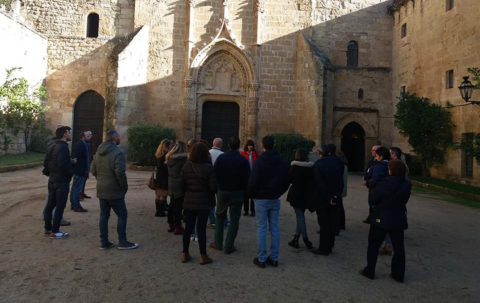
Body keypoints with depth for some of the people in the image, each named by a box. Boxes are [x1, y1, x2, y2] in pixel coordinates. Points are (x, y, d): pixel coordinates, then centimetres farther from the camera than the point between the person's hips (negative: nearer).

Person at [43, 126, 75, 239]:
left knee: (50, 204, 17)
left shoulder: (52, 147, 11)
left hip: (52, 180, 10)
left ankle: (48, 228, 28)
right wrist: (72, 162, -11)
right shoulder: (63, 147, -19)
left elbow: (45, 162, 11)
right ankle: (55, 232, 4)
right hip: (61, 181, -9)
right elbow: (63, 164, -28)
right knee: (60, 206, -1)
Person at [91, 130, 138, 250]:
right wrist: (125, 186, -11)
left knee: (104, 215, 13)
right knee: (122, 214, 4)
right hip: (114, 191, -8)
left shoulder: (98, 152, 9)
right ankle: (122, 242, 10)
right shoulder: (117, 153, -18)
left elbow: (93, 170, 11)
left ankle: (104, 242, 19)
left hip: (101, 190, 8)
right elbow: (120, 173, -24)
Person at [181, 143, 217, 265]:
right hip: (203, 202, -4)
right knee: (201, 229, 2)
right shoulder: (208, 168, -14)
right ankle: (203, 256, 12)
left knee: (188, 227, 13)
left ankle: (185, 254, 22)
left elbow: (182, 184, 2)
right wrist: (209, 194, 7)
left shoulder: (186, 166, -2)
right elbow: (213, 187, -13)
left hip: (188, 202, 4)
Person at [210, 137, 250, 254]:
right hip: (237, 193, -2)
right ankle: (228, 246, 9)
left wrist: (216, 189, 7)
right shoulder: (243, 160, -8)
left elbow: (214, 174, -5)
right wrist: (245, 192, 4)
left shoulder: (221, 157, -4)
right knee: (234, 220, 7)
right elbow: (247, 178, -9)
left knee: (219, 216, 19)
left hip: (222, 192, 2)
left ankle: (218, 243, 20)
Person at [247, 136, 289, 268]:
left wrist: (251, 195, 2)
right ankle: (274, 258, 17)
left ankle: (261, 259, 9)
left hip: (261, 200, -4)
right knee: (274, 228, 10)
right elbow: (286, 182, 8)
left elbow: (253, 182, -15)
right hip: (275, 200, 5)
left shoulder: (259, 162, -14)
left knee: (261, 228, 2)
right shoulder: (282, 162, 3)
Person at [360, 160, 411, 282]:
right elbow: (405, 200, 4)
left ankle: (370, 271, 16)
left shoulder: (384, 183, -19)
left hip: (380, 219, -4)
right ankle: (399, 274, 23)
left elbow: (374, 199, -10)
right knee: (398, 247, 15)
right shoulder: (407, 185, -6)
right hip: (398, 220, 4)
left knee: (373, 245, 10)